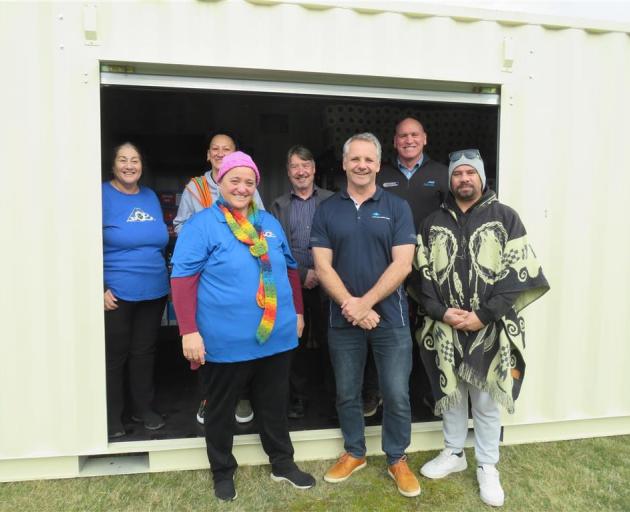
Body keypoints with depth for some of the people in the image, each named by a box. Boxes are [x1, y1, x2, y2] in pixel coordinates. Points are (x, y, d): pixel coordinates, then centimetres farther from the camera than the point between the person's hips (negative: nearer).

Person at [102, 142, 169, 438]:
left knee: (144, 352, 15)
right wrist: (100, 289, -14)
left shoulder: (151, 196, 9)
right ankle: (112, 416, 25)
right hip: (116, 294, -5)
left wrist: (165, 280, 15)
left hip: (153, 292, 5)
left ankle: (143, 409, 31)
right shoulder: (103, 196, -7)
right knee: (114, 355, 8)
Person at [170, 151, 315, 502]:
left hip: (276, 336, 5)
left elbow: (289, 269, 17)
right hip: (226, 340, -4)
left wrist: (298, 312, 16)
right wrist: (189, 331, -16)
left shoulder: (270, 223, 9)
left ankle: (283, 463, 40)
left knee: (275, 405, 20)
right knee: (222, 409, 15)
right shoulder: (202, 225, -8)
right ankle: (223, 471, 37)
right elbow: (183, 279, -12)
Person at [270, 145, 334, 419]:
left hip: (326, 284, -1)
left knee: (329, 340, 4)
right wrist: (302, 274, -8)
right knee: (296, 342, 9)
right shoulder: (279, 206, 8)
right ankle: (297, 399, 23)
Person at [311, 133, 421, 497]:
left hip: (390, 318, -1)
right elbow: (323, 266, -3)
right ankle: (354, 453, 36)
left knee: (397, 395, 7)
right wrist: (351, 305, -14)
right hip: (343, 319, 2)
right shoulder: (327, 210, 3)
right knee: (347, 393, 15)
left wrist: (366, 302, -15)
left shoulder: (397, 207, -1)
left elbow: (402, 264, -8)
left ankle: (397, 459, 30)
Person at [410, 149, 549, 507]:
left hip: (490, 329, -2)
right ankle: (454, 453, 36)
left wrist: (483, 315, -14)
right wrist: (441, 311, -9)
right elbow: (422, 274, 5)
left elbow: (518, 275, -8)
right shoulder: (434, 223, 7)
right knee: (450, 394, 15)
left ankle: (488, 466, 28)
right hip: (445, 328, 3)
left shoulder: (505, 217, -1)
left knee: (486, 401, 8)